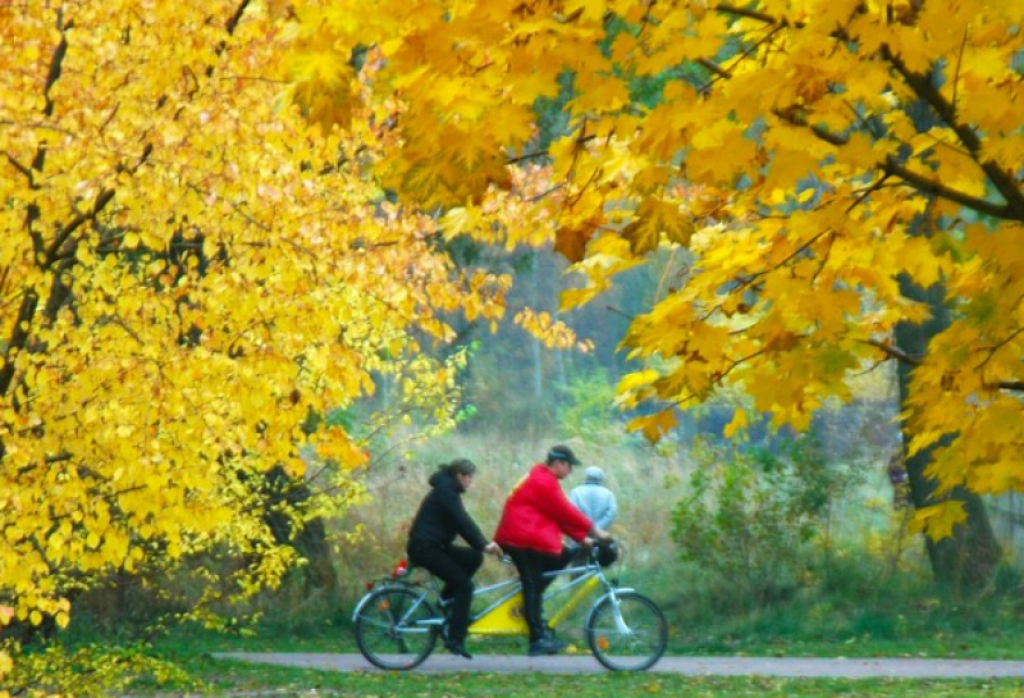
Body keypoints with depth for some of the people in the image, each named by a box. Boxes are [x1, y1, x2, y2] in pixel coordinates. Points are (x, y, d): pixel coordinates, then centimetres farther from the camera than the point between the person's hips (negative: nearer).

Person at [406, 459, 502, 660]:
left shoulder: (447, 490, 17)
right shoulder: (445, 491, -13)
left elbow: (462, 523, 16)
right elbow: (463, 522, -20)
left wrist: (484, 544, 5)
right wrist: (483, 545, -19)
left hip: (434, 546, 9)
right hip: (424, 547, -9)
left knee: (474, 557, 2)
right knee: (463, 585, -12)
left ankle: (447, 599, 7)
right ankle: (455, 639, -13)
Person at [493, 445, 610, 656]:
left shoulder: (541, 479, 20)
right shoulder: (544, 482, -14)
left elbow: (561, 514, 19)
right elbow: (566, 513, -13)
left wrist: (582, 538, 12)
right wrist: (592, 530, -5)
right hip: (524, 541, -10)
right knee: (533, 587, -10)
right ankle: (537, 640, -10)